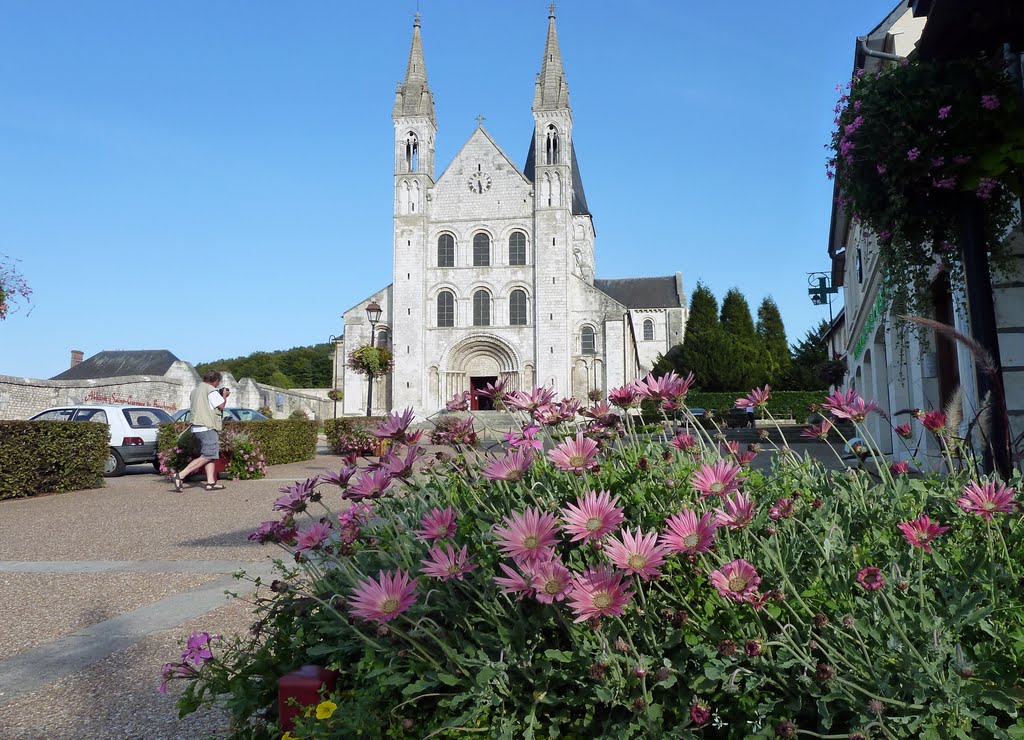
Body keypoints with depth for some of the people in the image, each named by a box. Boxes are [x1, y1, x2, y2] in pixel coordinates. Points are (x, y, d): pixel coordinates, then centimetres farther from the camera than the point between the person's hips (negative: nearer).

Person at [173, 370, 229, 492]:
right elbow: (221, 405, -12)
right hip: (207, 427, -10)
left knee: (210, 455, 9)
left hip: (197, 427, 10)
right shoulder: (211, 389, -8)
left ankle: (211, 482, 1)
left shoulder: (195, 390, 20)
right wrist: (225, 396, 9)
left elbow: (191, 405, 25)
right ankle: (180, 475, -17)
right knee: (207, 456, -11)